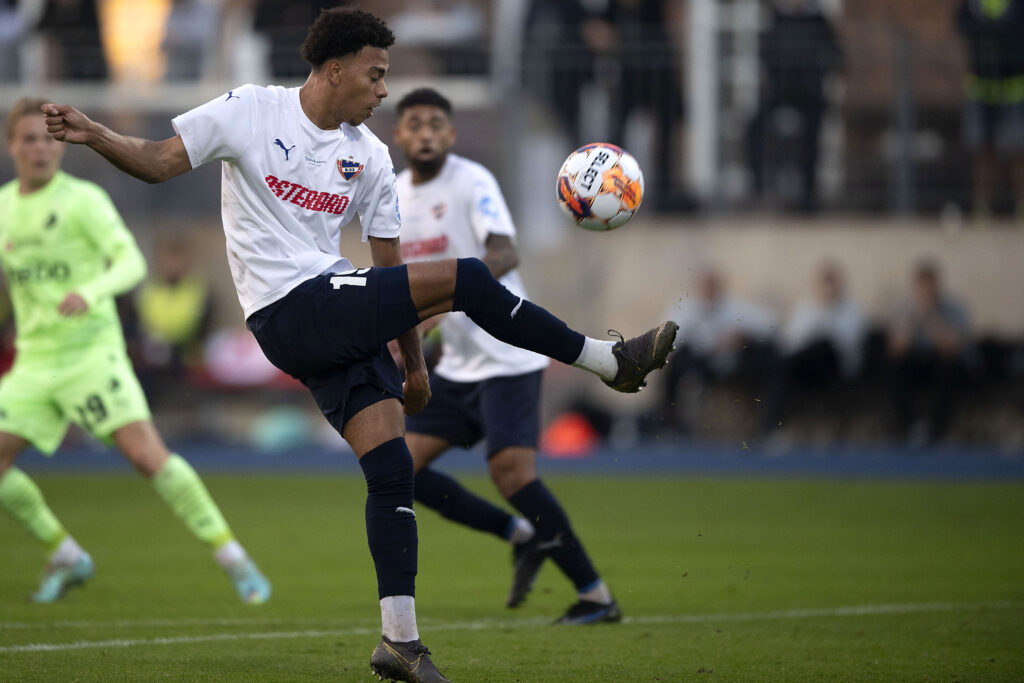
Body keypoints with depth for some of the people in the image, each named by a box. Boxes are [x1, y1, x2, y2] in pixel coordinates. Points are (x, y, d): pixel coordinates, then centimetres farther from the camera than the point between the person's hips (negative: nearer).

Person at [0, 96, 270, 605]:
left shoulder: (83, 200, -7)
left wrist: (89, 293, -35)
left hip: (91, 350, -6)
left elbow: (131, 262, -18)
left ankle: (232, 558, -12)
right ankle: (66, 557, 13)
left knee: (147, 453, -19)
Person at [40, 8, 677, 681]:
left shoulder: (369, 156, 13)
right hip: (290, 315, -7)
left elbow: (389, 267, 17)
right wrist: (93, 134, -19)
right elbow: (160, 162, -1)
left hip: (342, 321, 7)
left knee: (392, 464, -4)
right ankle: (610, 360, -7)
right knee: (466, 277, -18)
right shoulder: (251, 110, -2)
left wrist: (413, 364, 17)